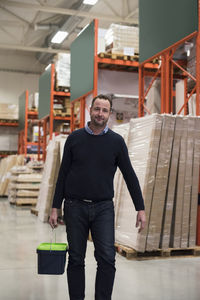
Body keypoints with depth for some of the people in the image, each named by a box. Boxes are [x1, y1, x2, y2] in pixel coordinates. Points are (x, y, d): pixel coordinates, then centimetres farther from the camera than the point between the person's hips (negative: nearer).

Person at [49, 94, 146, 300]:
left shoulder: (116, 141, 2)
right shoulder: (74, 138, 3)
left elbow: (129, 175, 4)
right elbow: (63, 174, 5)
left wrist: (140, 208, 0)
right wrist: (55, 207, 2)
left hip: (103, 208, 0)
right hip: (75, 207, 0)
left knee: (107, 258, -7)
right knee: (76, 259, 7)